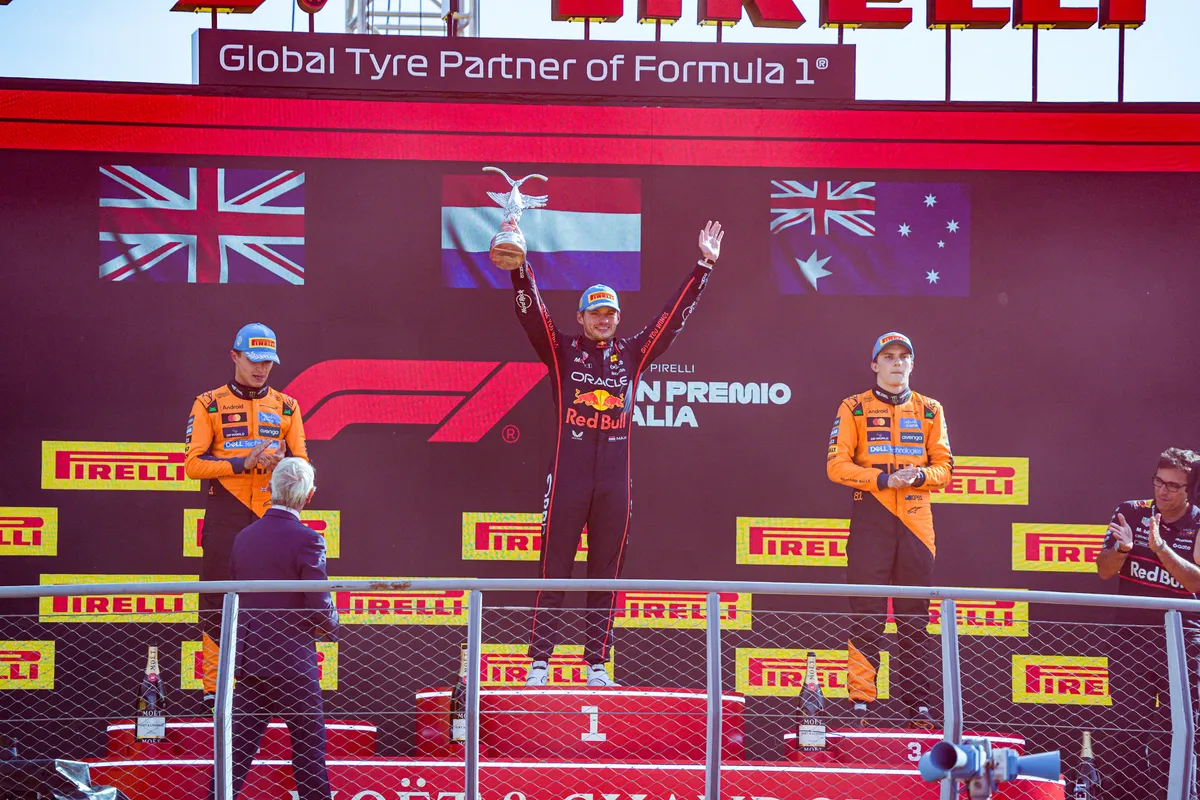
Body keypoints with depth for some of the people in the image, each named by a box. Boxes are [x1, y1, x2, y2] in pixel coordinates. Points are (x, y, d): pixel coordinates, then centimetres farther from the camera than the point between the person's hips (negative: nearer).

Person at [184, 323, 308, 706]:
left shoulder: (286, 407, 15)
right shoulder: (209, 404, 7)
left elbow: (302, 462, 10)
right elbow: (193, 463, -2)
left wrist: (281, 463, -13)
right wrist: (243, 463, -13)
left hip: (273, 514, 2)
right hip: (226, 514, -2)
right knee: (218, 602, -3)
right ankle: (214, 687, 2)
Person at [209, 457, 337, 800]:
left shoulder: (244, 537, 5)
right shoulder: (306, 540, -13)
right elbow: (320, 608, -16)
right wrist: (330, 626, 5)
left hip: (249, 660, 6)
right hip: (293, 664, -5)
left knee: (239, 746, 10)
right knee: (309, 746, 5)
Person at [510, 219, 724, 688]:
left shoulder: (632, 354, 13)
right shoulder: (561, 351, 7)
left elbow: (675, 315, 15)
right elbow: (531, 308, -4)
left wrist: (705, 266, 13)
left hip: (615, 480, 3)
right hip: (567, 477, -3)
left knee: (605, 576, 6)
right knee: (554, 573, -2)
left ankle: (597, 666, 12)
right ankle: (539, 663, 1)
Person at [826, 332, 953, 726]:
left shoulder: (930, 410, 14)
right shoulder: (854, 408, 6)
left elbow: (944, 466, 10)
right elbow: (837, 465, -3)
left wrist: (919, 475, -11)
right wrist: (884, 479, -15)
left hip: (916, 519, 2)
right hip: (871, 518, -2)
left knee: (915, 617, 4)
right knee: (867, 614, -5)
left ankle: (918, 703, 8)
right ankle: (861, 701, -2)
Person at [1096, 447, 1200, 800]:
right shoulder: (1130, 512, 2)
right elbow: (1104, 570, 3)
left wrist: (1160, 548, -27)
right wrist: (1122, 547, -18)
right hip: (1131, 636, 2)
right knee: (1128, 726, 6)